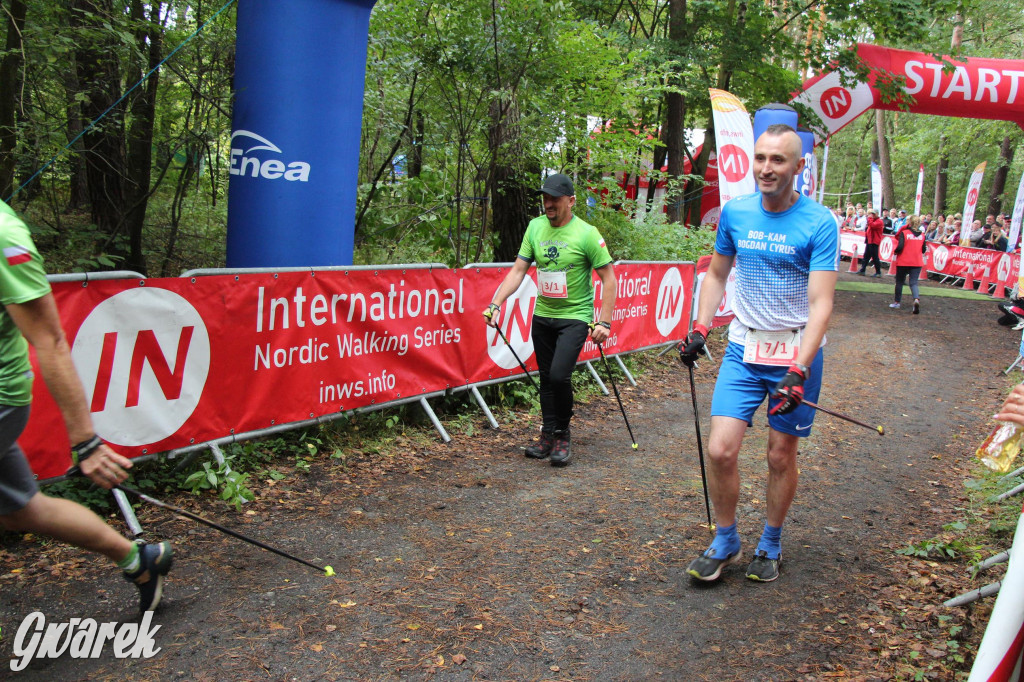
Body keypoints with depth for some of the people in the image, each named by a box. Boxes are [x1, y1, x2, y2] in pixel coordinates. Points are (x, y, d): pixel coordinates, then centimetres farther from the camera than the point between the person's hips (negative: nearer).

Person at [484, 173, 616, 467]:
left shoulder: (587, 234, -12)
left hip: (575, 317, -5)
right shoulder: (535, 227, 3)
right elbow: (518, 270, 4)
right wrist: (495, 303, -6)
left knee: (559, 375, -18)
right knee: (546, 377, 11)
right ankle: (548, 436, 24)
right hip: (542, 316, 5)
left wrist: (604, 323, -14)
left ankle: (563, 436, 3)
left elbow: (609, 280, -9)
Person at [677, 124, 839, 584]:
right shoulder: (735, 212, 0)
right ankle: (725, 541, 17)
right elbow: (717, 273, 16)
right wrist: (700, 329, 5)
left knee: (781, 456, 7)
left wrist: (797, 371, -25)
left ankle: (770, 545, 30)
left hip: (796, 354, -2)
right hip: (744, 349, 3)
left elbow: (821, 304, -16)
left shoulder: (819, 224, -11)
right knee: (720, 450, -6)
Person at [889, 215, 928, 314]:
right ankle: (917, 299, -26)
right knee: (914, 283, 1)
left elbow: (900, 247, -17)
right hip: (917, 263, 3)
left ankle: (897, 302, 25)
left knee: (900, 282, 14)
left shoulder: (904, 233, -10)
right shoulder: (922, 235, 3)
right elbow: (924, 250, 6)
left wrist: (896, 252, 3)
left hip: (903, 262, -2)